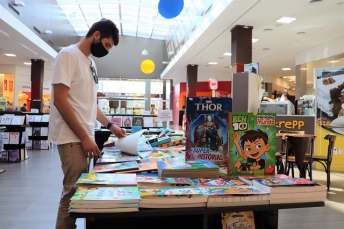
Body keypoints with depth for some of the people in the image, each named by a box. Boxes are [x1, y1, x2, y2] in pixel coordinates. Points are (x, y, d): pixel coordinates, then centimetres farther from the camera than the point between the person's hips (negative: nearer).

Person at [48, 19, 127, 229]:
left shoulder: (91, 62, 16)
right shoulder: (69, 55, -9)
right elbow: (59, 100, -17)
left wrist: (110, 125, 16)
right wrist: (84, 136, -17)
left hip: (84, 136, 8)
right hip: (72, 137, -8)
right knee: (73, 193, -4)